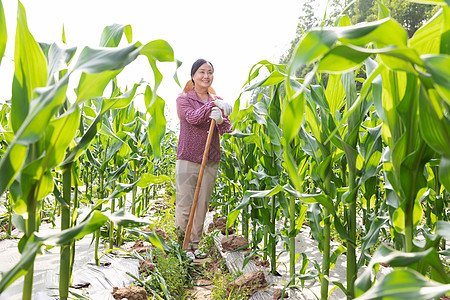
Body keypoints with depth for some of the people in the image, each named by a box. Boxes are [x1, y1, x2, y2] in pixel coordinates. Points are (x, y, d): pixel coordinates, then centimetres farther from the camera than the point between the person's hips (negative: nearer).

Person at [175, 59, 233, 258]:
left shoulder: (218, 101, 12)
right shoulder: (183, 99, 3)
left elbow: (226, 128, 1)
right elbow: (192, 117, -16)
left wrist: (220, 120, -20)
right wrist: (213, 105, -21)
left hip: (211, 161, 4)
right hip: (188, 158, -3)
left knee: (202, 205, 9)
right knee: (184, 204, 0)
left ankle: (194, 244, 22)